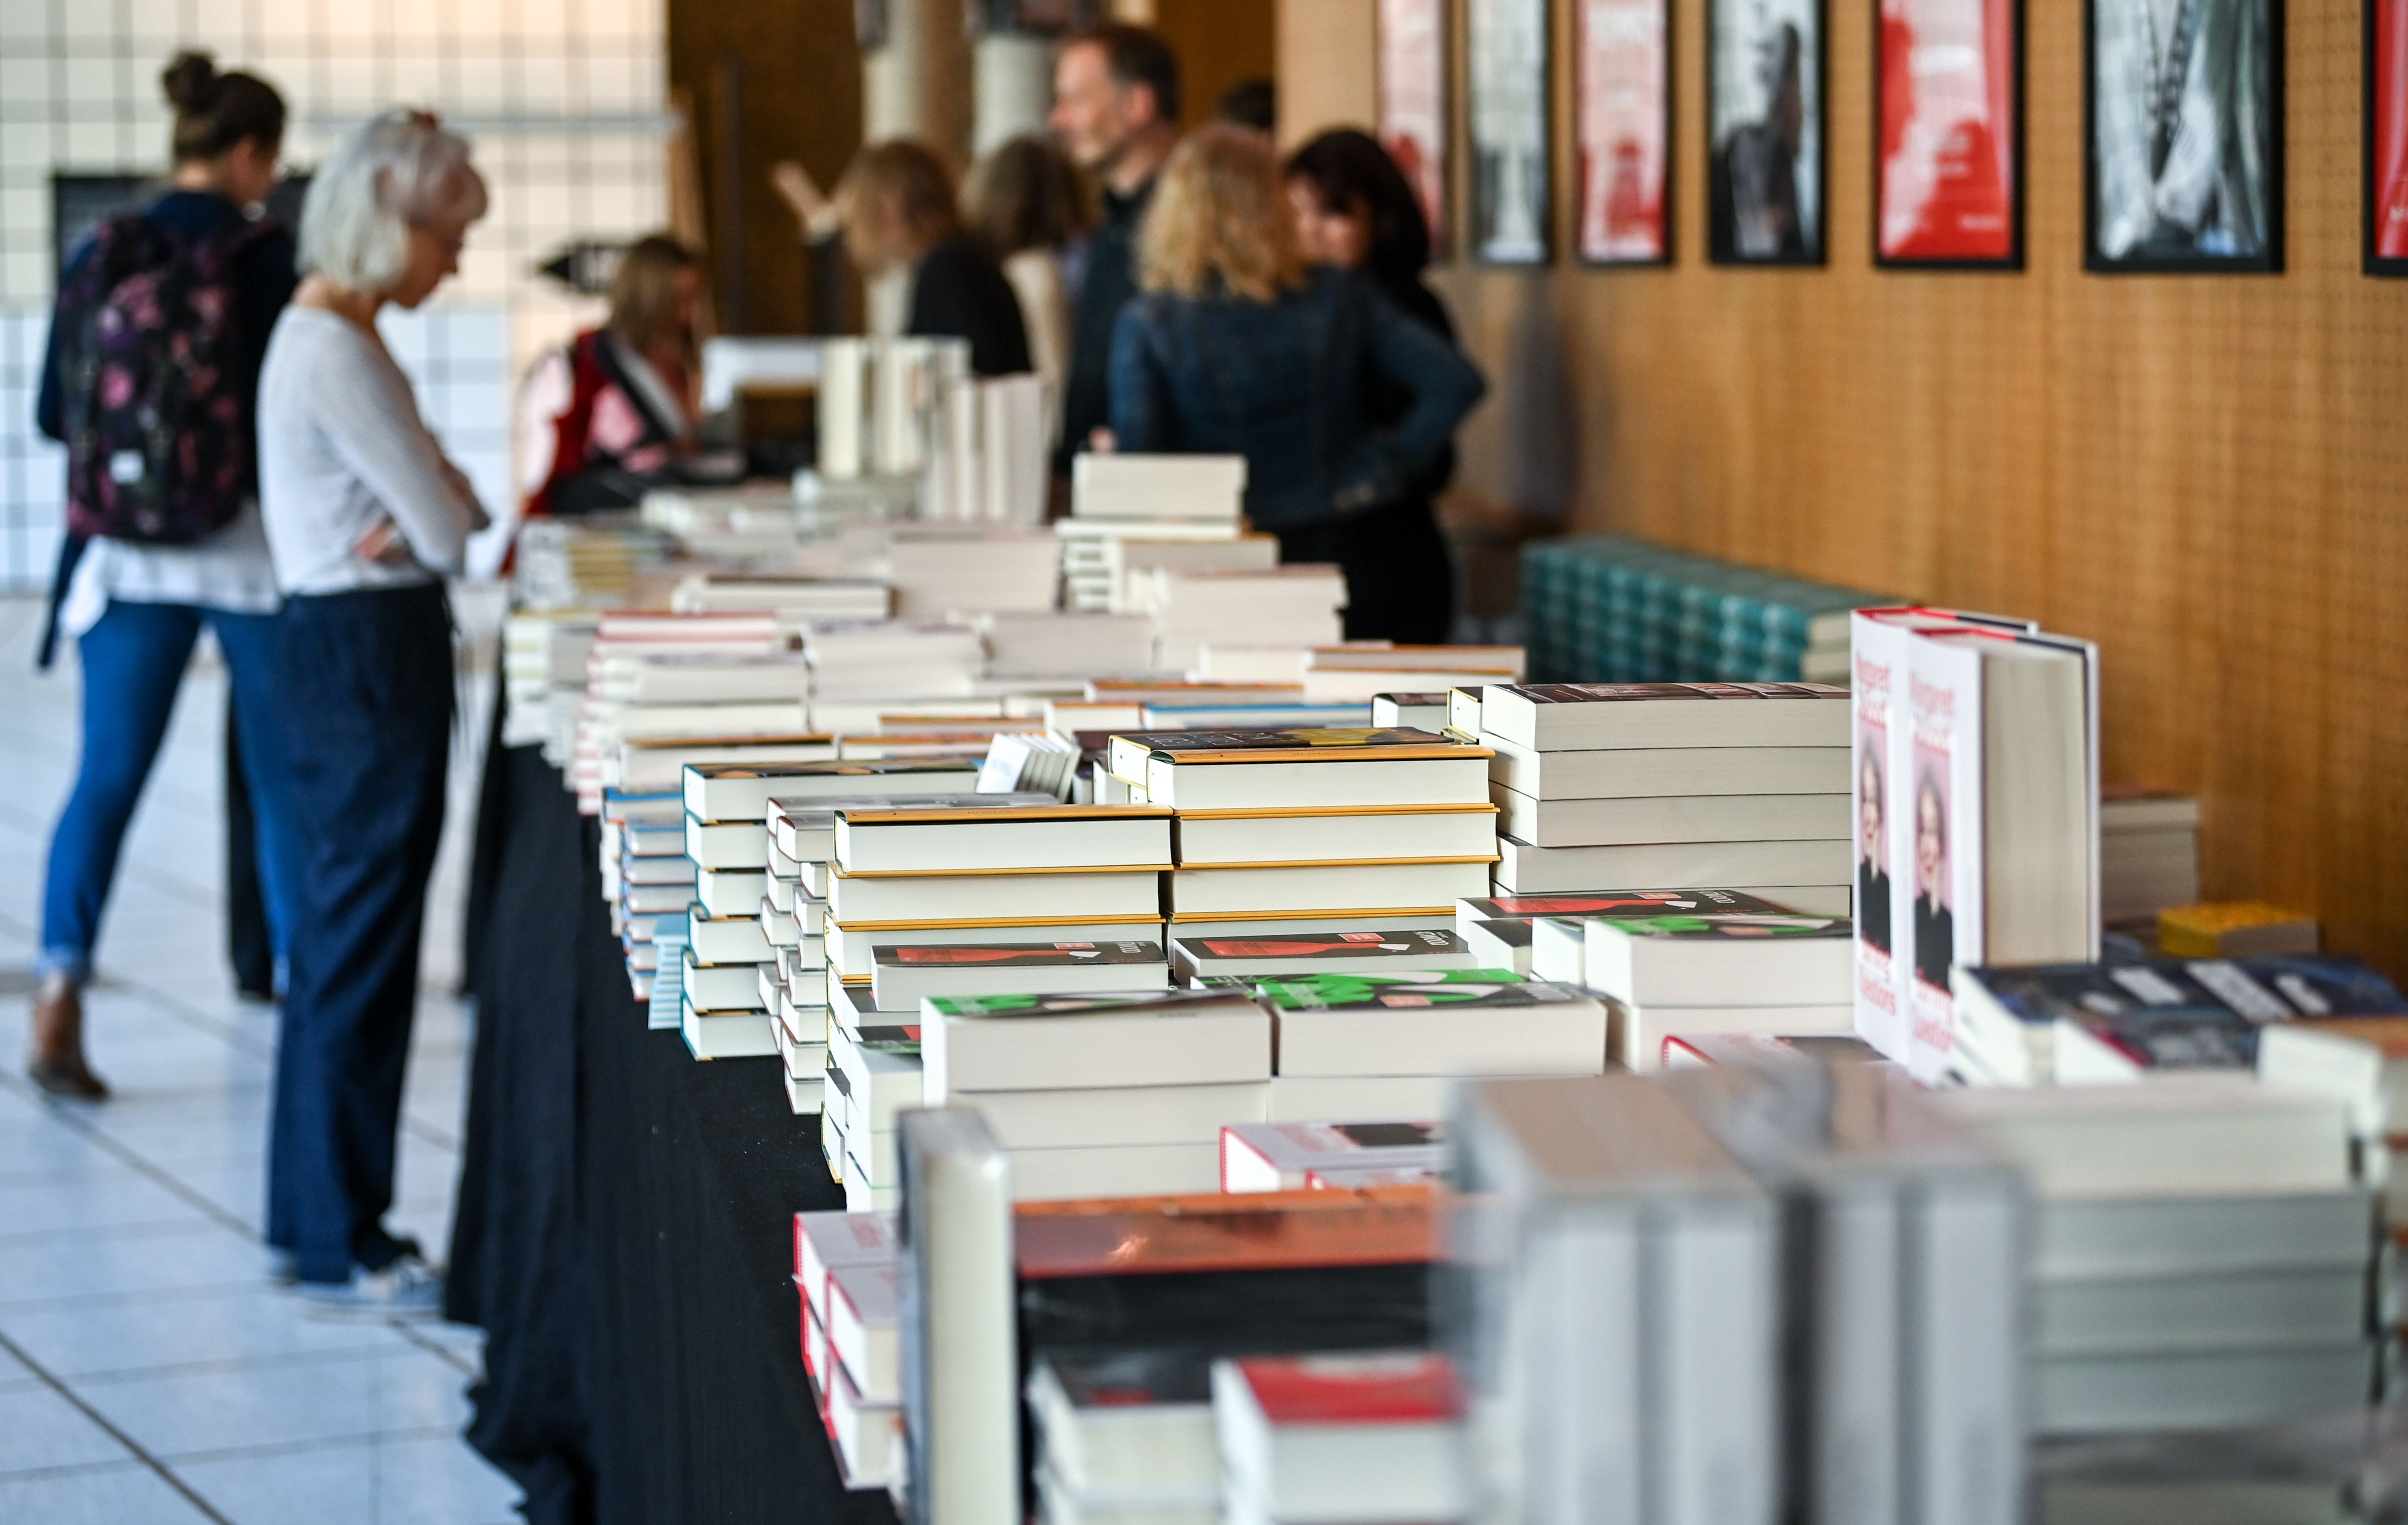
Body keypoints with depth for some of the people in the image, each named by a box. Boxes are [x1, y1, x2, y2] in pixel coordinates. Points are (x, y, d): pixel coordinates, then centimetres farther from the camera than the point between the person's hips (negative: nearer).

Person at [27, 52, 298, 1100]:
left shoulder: (102, 257, 1)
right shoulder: (268, 259, -10)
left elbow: (53, 414, 7)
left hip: (128, 557, 3)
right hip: (251, 551, -3)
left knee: (108, 776, 4)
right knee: (283, 777, 11)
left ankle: (60, 996, -8)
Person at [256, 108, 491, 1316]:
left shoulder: (324, 339, 14)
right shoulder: (337, 357, -18)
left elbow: (426, 507, 13)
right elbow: (446, 529, -17)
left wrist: (419, 520, -8)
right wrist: (431, 528, 4)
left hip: (350, 652, 10)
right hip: (366, 653, -10)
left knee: (338, 942, 15)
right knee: (363, 951, -4)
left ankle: (310, 1218, 23)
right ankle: (341, 1249, 2)